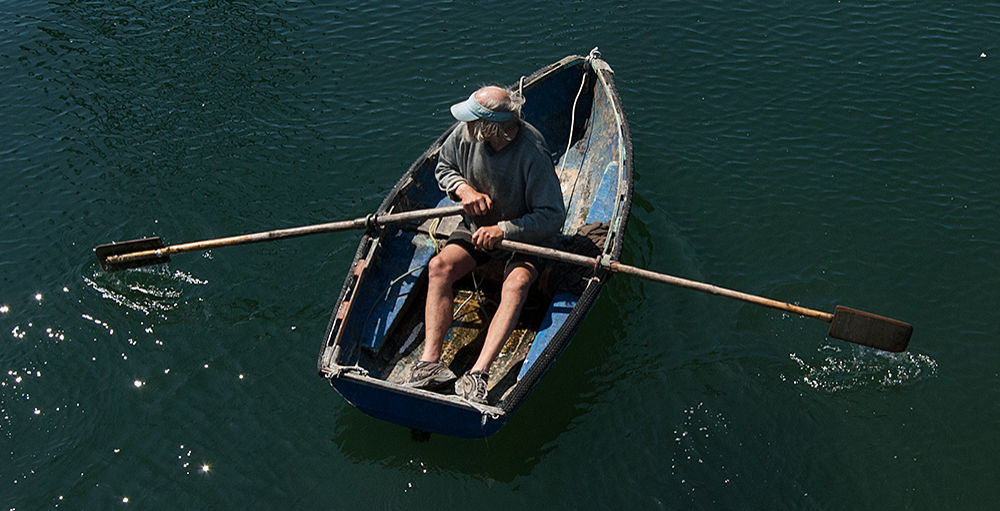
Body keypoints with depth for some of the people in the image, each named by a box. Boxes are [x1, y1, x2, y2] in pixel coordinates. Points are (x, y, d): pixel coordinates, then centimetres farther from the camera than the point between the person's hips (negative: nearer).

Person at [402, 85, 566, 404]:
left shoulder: (532, 153, -28)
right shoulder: (466, 133, -13)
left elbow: (553, 216, -22)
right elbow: (443, 167, 8)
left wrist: (503, 229, -30)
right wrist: (463, 189, -14)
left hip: (526, 235, -4)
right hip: (478, 226, 5)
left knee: (516, 283, -33)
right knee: (439, 266, -21)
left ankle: (478, 373, -40)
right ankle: (429, 362, -26)